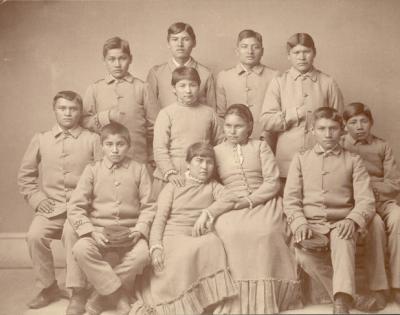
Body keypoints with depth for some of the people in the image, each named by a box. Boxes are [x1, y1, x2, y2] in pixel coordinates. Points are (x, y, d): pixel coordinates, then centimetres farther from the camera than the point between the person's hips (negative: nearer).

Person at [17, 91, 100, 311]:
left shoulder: (92, 140, 4)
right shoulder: (41, 139, 10)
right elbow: (25, 175, 15)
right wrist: (36, 198, 3)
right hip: (51, 208, 2)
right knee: (34, 236, -23)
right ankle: (48, 287, -1)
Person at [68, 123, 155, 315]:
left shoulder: (139, 170, 7)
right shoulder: (92, 170, 7)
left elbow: (148, 206, 5)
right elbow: (75, 207, 0)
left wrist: (140, 229, -12)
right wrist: (91, 231, -14)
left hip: (129, 232, 0)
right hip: (99, 230, 0)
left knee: (142, 254, -31)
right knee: (81, 249, -31)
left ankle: (100, 299, -11)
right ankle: (120, 297, -19)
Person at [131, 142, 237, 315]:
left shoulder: (212, 186, 18)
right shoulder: (174, 186, 13)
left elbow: (230, 198, -4)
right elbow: (159, 218, 2)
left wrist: (207, 213, -16)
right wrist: (156, 247, -13)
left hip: (199, 236, 2)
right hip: (173, 236, -2)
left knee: (213, 243, -32)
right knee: (184, 255, -35)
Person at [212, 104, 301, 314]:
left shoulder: (260, 147, 15)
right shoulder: (216, 152, 18)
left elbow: (273, 182, 5)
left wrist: (250, 200, -9)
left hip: (262, 202, 0)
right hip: (230, 207, 1)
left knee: (266, 232, -33)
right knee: (232, 233, -34)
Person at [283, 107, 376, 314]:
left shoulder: (352, 160, 12)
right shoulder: (301, 158, 15)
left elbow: (366, 200, 2)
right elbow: (290, 199, 7)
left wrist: (352, 220, -19)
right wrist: (300, 223, -12)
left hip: (340, 223, -1)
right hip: (311, 223, 1)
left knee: (344, 243, -36)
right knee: (303, 254, -30)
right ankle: (349, 294, -15)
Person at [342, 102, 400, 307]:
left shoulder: (382, 147, 12)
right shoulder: (340, 147, 6)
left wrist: (370, 185, -8)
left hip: (383, 200, 2)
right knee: (375, 223, -33)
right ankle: (377, 287, -25)